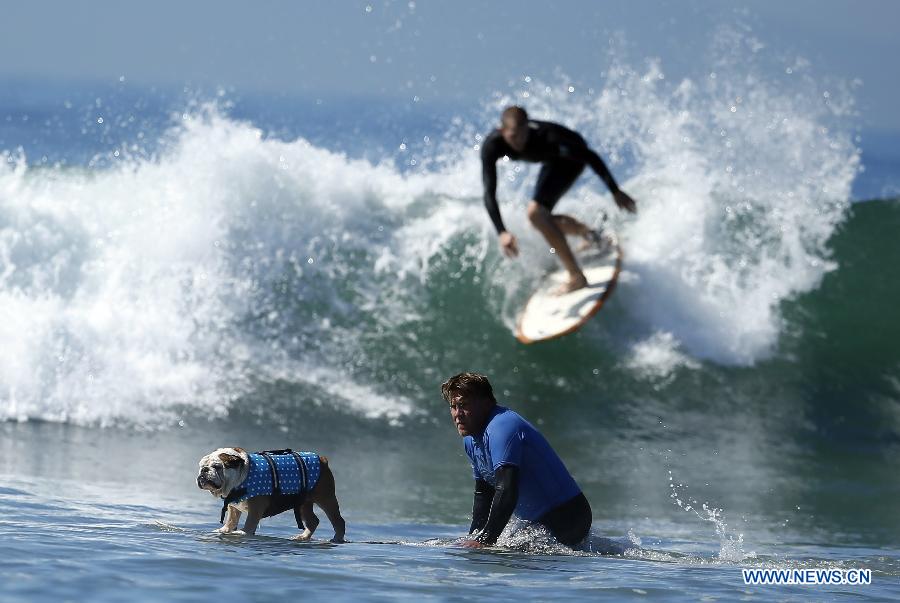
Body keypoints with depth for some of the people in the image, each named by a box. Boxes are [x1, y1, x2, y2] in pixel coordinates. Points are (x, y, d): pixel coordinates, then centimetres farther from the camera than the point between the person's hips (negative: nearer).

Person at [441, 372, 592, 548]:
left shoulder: (501, 428, -24)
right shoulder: (470, 440, 9)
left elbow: (507, 492, -33)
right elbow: (483, 495, 18)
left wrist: (485, 541, -35)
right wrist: (473, 540, 7)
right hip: (537, 520, 10)